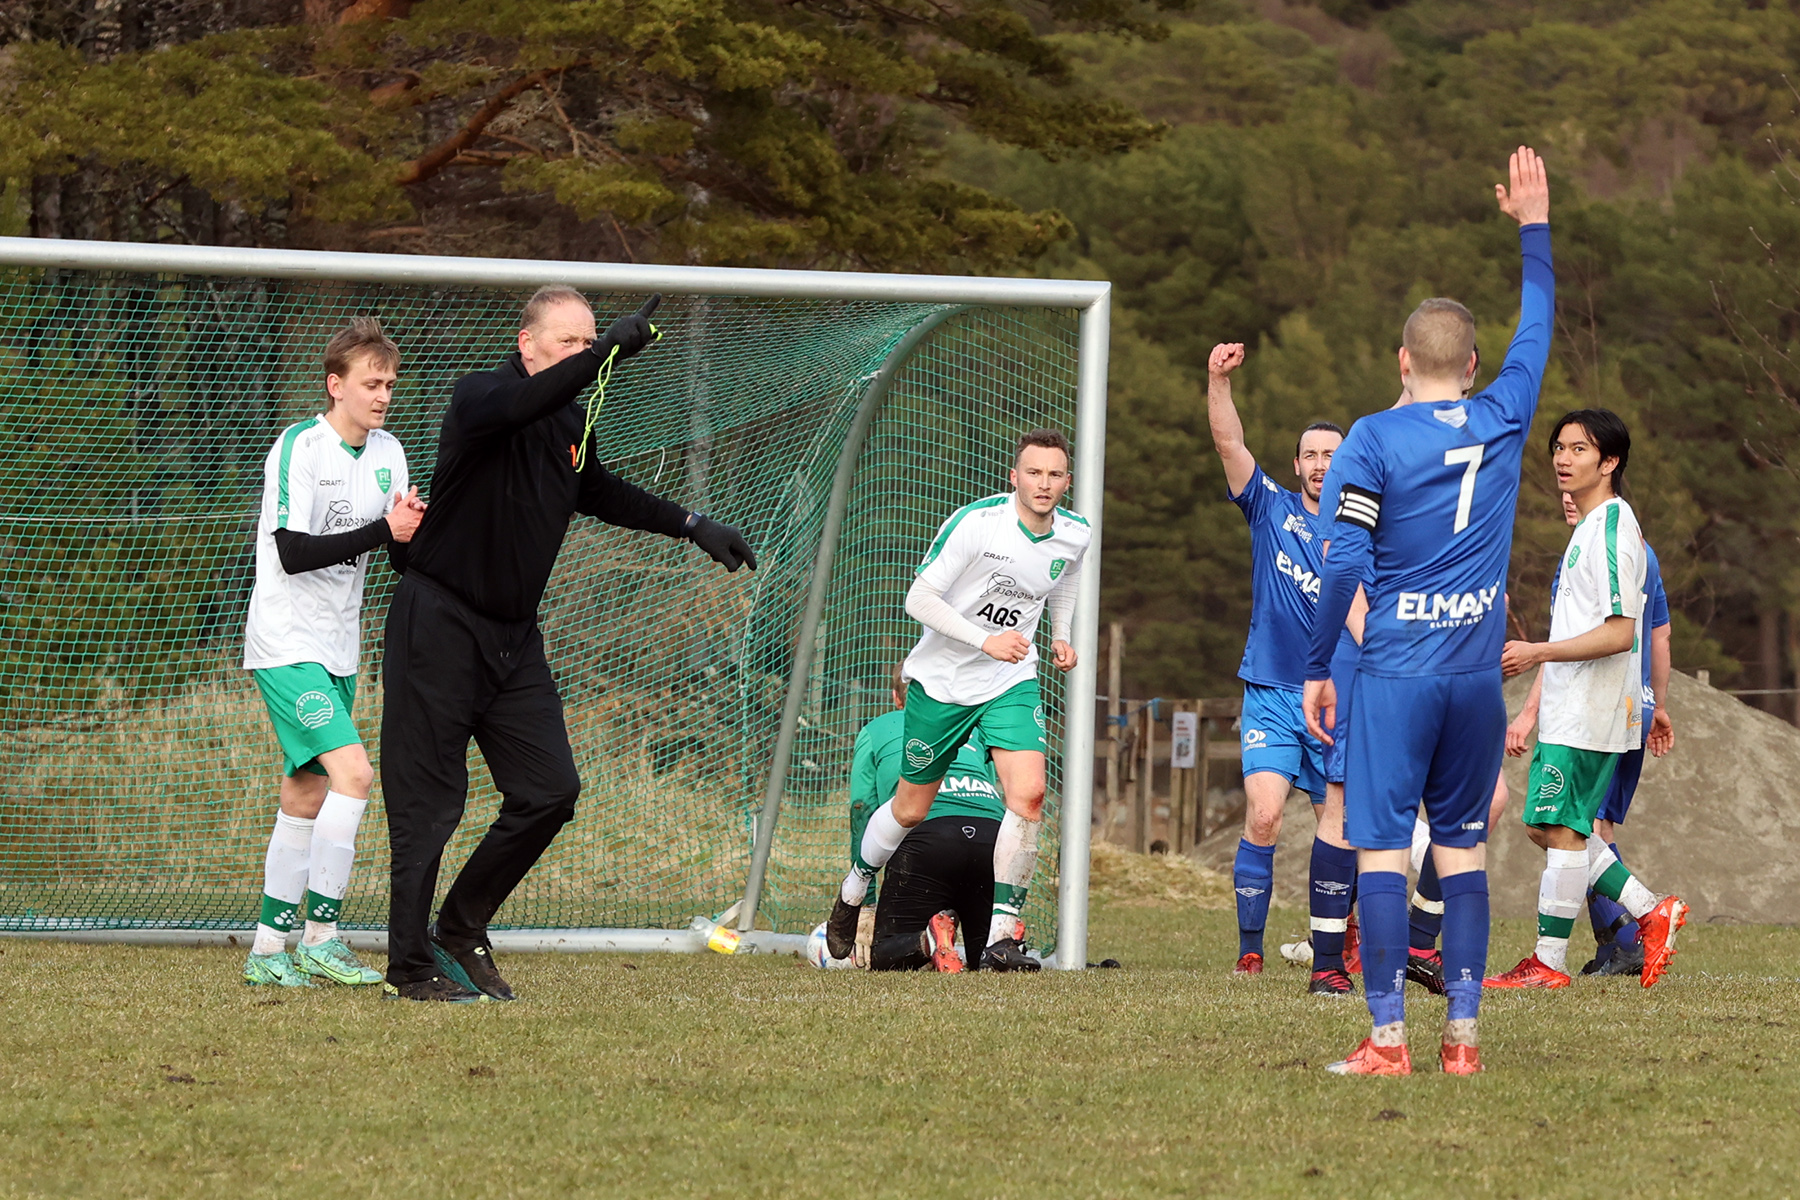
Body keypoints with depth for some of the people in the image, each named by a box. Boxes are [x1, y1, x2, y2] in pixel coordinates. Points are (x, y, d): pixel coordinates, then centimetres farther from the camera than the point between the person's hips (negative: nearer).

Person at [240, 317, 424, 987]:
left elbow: (404, 561, 6)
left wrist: (413, 535, -17)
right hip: (288, 647, -8)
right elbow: (293, 553, -21)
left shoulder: (386, 454, 8)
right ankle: (320, 938, -16)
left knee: (307, 795, 10)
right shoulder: (300, 448, -14)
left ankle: (269, 947, 16)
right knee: (353, 774, -20)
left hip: (338, 653, 8)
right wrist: (384, 532, -26)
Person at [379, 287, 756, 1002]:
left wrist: (690, 526, 25)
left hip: (513, 636, 7)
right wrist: (607, 353, -46)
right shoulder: (479, 397, -14)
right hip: (438, 627, -7)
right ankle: (412, 967, 3)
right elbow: (516, 407, -39)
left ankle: (462, 931, 17)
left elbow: (599, 493, 30)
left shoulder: (574, 423, 9)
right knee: (429, 804, -4)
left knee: (550, 790, 2)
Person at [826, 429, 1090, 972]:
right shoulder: (974, 523, -21)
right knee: (910, 809, 9)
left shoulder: (1074, 535, -4)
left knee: (1028, 794, -19)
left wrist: (1060, 637, 12)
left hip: (1012, 684, 3)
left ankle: (1001, 936, -13)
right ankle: (852, 892, 38)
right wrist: (985, 640, -28)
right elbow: (919, 598, -19)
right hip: (942, 680, -3)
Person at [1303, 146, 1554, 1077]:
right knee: (1463, 849, 9)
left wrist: (1318, 669, -3)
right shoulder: (1502, 421, 4)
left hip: (1395, 674, -4)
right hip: (1478, 675, 4)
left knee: (1381, 848, -4)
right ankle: (1462, 1032, 5)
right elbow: (1537, 327, 23)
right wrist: (1533, 228, 35)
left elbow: (1343, 563, -11)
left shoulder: (1374, 439, -6)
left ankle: (1388, 1036, -10)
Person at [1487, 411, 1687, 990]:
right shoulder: (1592, 526, 17)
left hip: (1589, 713, -10)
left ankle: (1548, 962, -2)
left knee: (1561, 828, -6)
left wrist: (1539, 653, -19)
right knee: (1549, 827, 11)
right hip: (1568, 707, 10)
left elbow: (1619, 633, -22)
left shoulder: (1611, 528, -16)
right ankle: (1650, 911, 15)